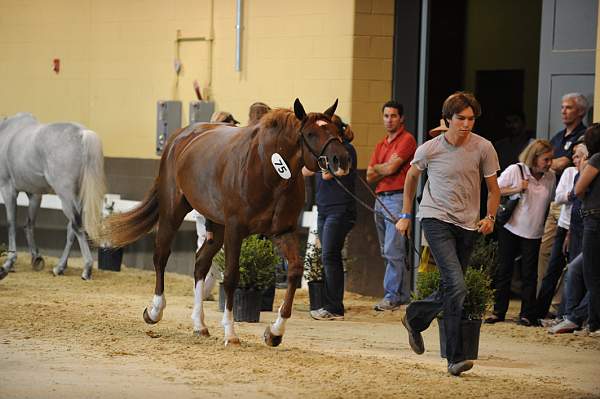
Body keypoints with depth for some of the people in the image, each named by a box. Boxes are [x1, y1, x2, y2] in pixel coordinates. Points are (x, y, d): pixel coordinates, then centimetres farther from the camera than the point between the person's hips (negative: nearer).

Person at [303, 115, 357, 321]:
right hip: (324, 209, 9)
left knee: (329, 257, -12)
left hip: (340, 210, -9)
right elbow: (306, 171, 15)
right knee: (330, 258, 9)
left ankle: (334, 309, -12)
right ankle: (331, 306, 12)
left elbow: (327, 174, -18)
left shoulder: (346, 150, -10)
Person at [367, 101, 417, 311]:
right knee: (387, 252, 9)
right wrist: (387, 167, -3)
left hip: (397, 198, -9)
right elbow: (370, 176, 12)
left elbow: (391, 168, -14)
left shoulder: (407, 140, -5)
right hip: (380, 198, 9)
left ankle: (391, 296, -11)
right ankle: (403, 293, 14)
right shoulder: (381, 144, 20)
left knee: (393, 250, -11)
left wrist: (377, 168, 6)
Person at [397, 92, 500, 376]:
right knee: (456, 286, -19)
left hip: (467, 225, 4)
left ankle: (415, 318, 42)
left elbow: (493, 189, 5)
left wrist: (490, 217, -12)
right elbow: (411, 178, 14)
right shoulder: (429, 149, -6)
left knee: (450, 291, 12)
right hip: (436, 218, -4)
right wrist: (405, 216, 17)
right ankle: (455, 358, -18)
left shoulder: (484, 148, -4)